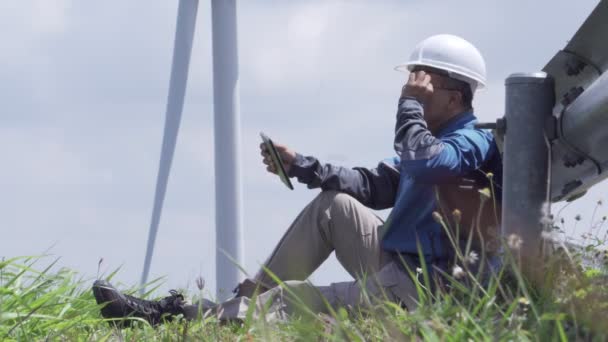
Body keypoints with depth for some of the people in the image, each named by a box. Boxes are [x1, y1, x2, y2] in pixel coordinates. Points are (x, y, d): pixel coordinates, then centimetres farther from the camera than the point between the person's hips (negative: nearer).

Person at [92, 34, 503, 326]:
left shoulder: (473, 143, -14)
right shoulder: (438, 138, 20)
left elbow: (421, 164, -36)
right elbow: (374, 185, 22)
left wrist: (410, 104, -20)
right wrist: (300, 166, 11)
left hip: (420, 289, -10)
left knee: (288, 299, -15)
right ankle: (245, 304, 8)